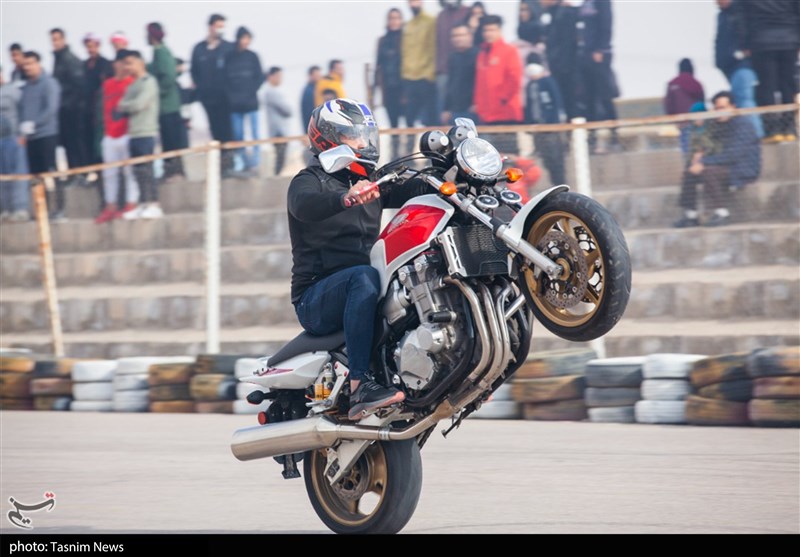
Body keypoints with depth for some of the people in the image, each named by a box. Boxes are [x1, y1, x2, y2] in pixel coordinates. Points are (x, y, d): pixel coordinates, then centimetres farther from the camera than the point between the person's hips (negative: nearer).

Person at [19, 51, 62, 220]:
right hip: (30, 136, 7)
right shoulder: (26, 86, 16)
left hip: (46, 134, -7)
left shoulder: (49, 84, -5)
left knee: (51, 172, -8)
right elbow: (22, 108, 18)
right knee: (36, 174, 6)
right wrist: (23, 127, 1)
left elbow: (51, 109, -14)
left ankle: (58, 208, -7)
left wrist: (33, 124, -19)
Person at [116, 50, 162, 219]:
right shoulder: (132, 86, 19)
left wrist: (123, 106, 0)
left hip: (146, 133, -8)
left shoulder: (148, 82, -5)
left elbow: (139, 104, -15)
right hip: (133, 134, 8)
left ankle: (154, 205, -10)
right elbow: (120, 110, 15)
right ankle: (144, 204, 9)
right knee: (138, 171, 7)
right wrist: (124, 109, -6)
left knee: (146, 169, -10)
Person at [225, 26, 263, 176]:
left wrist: (250, 93, -8)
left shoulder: (252, 56, 4)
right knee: (237, 136, 2)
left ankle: (255, 165, -2)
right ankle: (245, 164, 10)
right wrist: (231, 95, -7)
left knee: (254, 134, -3)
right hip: (235, 104, 2)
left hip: (250, 102, -2)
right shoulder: (229, 58, 6)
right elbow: (225, 79, 7)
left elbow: (260, 77, 2)